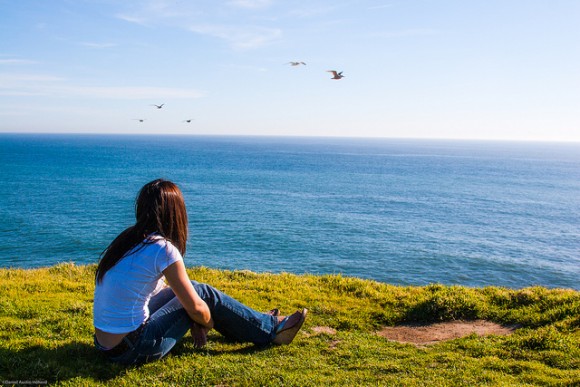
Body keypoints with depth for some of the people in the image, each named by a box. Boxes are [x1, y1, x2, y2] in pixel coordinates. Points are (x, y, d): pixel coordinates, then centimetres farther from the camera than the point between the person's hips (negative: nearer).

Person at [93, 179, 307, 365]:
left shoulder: (128, 239, 7)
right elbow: (195, 307, -12)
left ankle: (253, 323, 31)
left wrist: (195, 324, 16)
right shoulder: (163, 249, -18)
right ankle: (271, 330, 19)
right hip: (133, 349, -8)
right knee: (206, 294, 1)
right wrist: (209, 323, 10)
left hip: (106, 344, 8)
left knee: (190, 289, 15)